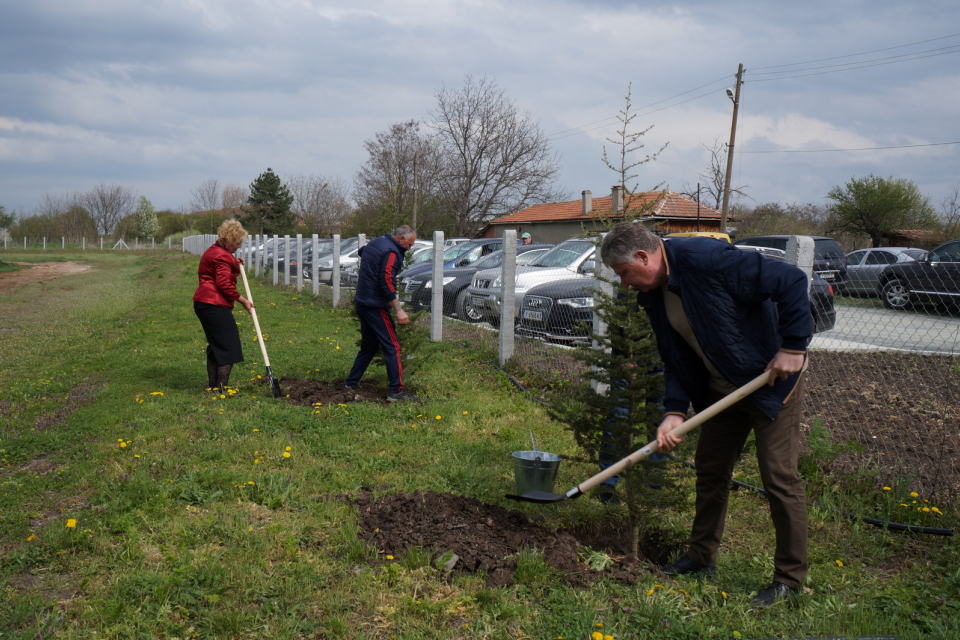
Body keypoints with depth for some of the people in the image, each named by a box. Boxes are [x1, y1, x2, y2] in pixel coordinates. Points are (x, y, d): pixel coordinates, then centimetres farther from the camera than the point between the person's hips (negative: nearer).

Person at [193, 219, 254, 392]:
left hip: (203, 303, 11)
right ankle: (221, 389, -8)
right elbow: (224, 284, -19)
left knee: (216, 346, 17)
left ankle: (212, 386, 22)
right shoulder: (221, 255, -14)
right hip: (215, 306, -11)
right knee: (228, 347, -8)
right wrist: (242, 300, -11)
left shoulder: (213, 251, 20)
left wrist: (235, 264, 15)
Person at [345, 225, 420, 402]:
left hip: (361, 302, 10)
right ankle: (396, 391, -8)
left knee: (368, 346, 19)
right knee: (392, 346, -7)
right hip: (375, 306, -10)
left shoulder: (374, 243, 13)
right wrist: (398, 310, -23)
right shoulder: (391, 252, -16)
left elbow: (361, 252, 36)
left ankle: (350, 383, 23)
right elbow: (387, 282, -23)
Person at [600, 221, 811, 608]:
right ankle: (701, 558, 30)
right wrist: (674, 411, -9)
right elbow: (677, 360, 4)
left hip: (773, 377, -8)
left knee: (779, 476, -4)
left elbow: (792, 282, -26)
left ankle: (790, 578, 10)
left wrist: (793, 347, -24)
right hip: (721, 387, 8)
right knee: (710, 471, 14)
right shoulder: (653, 295, 0)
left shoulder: (704, 259, -27)